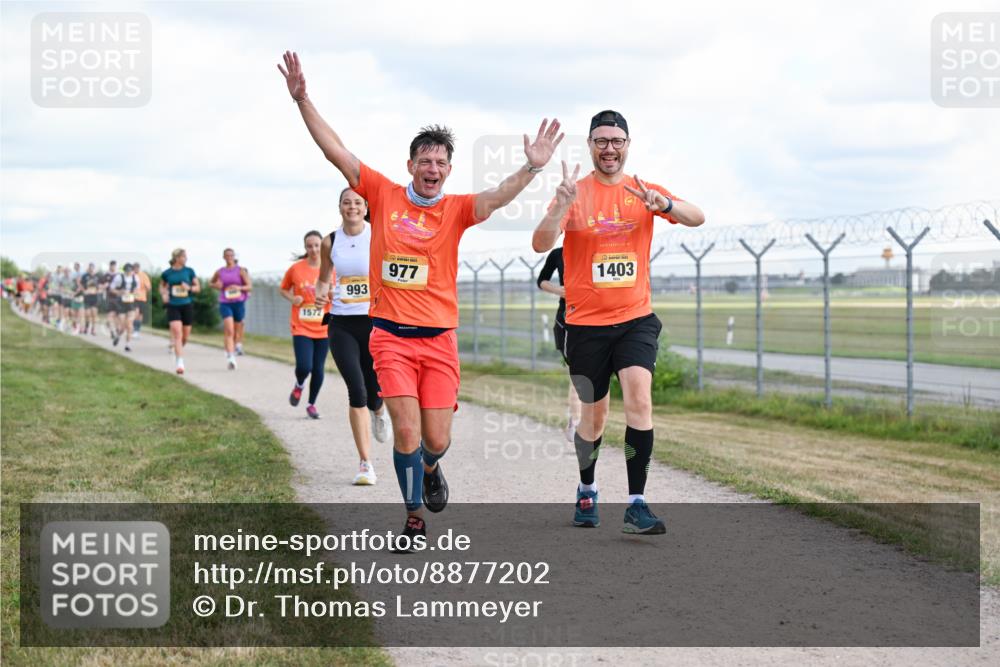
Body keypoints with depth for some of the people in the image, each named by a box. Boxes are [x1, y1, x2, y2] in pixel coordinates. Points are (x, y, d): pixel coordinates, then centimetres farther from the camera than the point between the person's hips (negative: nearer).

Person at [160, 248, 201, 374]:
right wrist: (163, 294, -1)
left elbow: (198, 287, 6)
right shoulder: (167, 273, 0)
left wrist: (189, 288, -14)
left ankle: (177, 351, 40)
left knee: (185, 336, 8)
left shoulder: (189, 271, 2)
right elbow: (162, 286, 19)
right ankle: (180, 363, -18)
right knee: (177, 333, -16)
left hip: (187, 306, 2)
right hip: (173, 306, -2)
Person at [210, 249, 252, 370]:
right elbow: (212, 283, 25)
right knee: (229, 330, -18)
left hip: (239, 303, 1)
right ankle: (230, 357, -26)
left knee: (236, 331, 12)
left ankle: (234, 348, 39)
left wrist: (239, 287, -20)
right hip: (225, 304, -1)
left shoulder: (241, 270, 2)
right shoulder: (219, 272, 7)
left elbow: (250, 286, -1)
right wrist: (216, 285, 1)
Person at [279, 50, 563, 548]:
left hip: (439, 339, 1)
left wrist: (531, 169, -34)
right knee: (406, 432, -11)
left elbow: (496, 197, -17)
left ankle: (429, 469, 41)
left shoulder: (456, 210, 2)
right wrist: (302, 99, -6)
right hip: (391, 337, -1)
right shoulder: (383, 195, 2)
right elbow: (335, 151, 0)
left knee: (437, 441, 2)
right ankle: (414, 517, 10)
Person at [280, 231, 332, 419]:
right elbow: (284, 289, 13)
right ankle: (299, 386, 20)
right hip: (301, 328, -2)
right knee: (304, 366, -15)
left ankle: (311, 404, 23)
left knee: (318, 369, 4)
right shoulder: (295, 269, -2)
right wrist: (292, 298, -8)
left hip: (323, 328, 2)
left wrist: (330, 293, -15)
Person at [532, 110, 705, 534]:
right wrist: (562, 206, -32)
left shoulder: (644, 192, 4)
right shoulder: (575, 192, -2)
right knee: (594, 414, 9)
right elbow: (540, 245, -14)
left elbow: (697, 218, -8)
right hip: (586, 323, -1)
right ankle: (587, 492, 35)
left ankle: (636, 505, -18)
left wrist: (664, 204, -29)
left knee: (639, 397, -19)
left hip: (636, 318, 1)